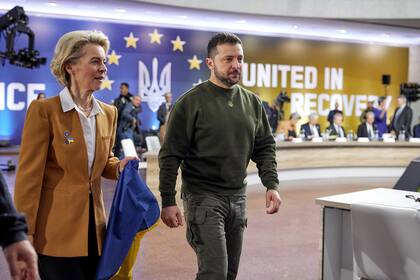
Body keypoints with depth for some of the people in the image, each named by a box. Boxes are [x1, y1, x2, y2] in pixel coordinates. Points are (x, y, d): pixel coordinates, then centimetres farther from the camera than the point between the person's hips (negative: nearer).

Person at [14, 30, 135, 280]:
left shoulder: (109, 113, 8)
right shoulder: (44, 110, -11)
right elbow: (29, 176, -11)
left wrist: (119, 167, -2)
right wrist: (24, 234, -13)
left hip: (94, 229, 6)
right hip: (55, 233, -6)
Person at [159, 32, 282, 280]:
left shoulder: (252, 102, 7)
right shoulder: (191, 102, -8)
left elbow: (265, 147, 12)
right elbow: (170, 156, -9)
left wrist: (272, 185, -2)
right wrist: (168, 201, -13)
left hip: (238, 197, 6)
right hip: (203, 197, -5)